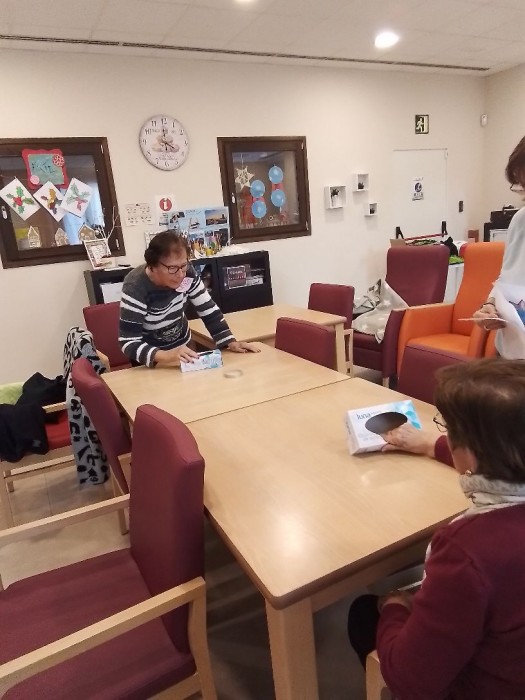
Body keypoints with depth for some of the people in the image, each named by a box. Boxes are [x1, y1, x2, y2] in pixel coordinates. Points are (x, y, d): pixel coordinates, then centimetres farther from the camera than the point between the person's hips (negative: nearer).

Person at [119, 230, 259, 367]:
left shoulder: (187, 274, -18)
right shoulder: (135, 289, -30)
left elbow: (209, 310, -11)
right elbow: (128, 342, -32)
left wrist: (231, 342, -22)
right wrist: (165, 356, -47)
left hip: (183, 348, 3)